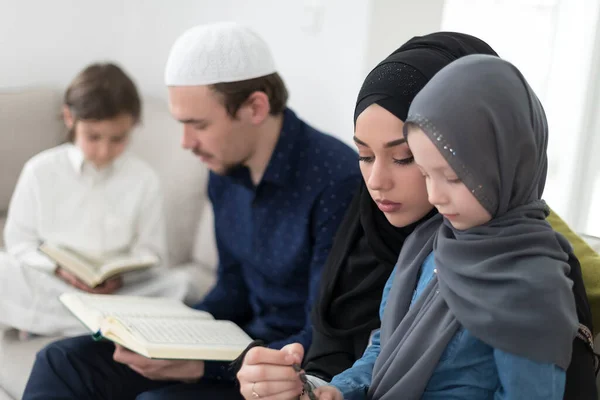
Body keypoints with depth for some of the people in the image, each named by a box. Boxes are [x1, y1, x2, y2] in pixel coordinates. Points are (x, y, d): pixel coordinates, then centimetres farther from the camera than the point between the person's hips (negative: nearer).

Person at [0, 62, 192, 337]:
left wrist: (121, 274, -21)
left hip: (118, 291, 1)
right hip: (50, 286, 0)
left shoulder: (144, 179, -2)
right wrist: (58, 268, -17)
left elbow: (150, 251, 1)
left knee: (177, 284, -25)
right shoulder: (40, 171, -1)